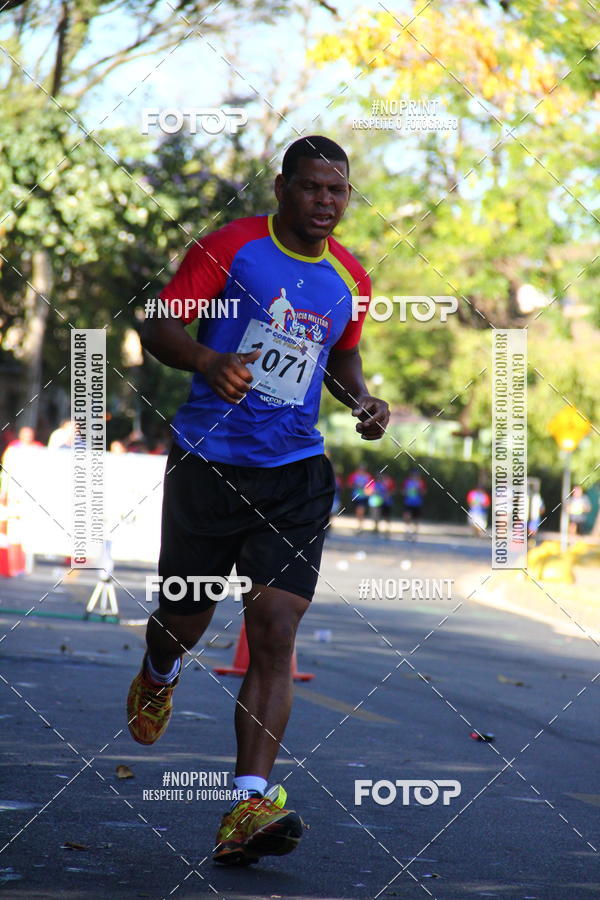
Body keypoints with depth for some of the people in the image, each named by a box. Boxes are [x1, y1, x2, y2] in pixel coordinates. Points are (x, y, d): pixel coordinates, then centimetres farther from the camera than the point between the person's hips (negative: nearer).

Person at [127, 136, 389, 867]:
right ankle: (158, 677, 48)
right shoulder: (231, 247, -5)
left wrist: (363, 401, 6)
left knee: (275, 633, -12)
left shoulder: (349, 278, 9)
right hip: (207, 460, -2)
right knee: (185, 621, 9)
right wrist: (209, 360, -27)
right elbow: (158, 326, -7)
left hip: (295, 474, 2)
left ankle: (249, 807, -17)